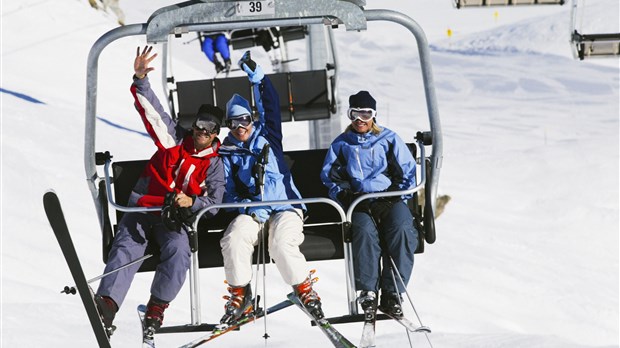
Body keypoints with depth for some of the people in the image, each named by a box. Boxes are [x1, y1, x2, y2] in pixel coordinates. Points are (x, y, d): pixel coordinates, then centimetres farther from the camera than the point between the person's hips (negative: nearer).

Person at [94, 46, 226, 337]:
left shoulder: (214, 165, 8)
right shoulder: (175, 139, 11)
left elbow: (214, 203, 2)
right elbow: (151, 109, 6)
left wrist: (191, 202, -18)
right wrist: (141, 79, -8)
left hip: (175, 219, -1)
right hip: (142, 209, 1)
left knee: (178, 251, -32)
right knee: (126, 248, -26)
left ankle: (157, 307, -24)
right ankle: (106, 304, -42)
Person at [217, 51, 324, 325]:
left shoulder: (266, 135, 13)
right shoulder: (226, 153, 13)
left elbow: (270, 105, 1)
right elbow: (227, 191, 7)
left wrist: (256, 76, -13)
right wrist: (246, 206, -13)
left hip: (285, 207, -1)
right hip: (250, 212, 1)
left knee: (281, 244, -32)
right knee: (233, 240, -29)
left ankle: (304, 289, -13)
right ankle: (240, 294, -13)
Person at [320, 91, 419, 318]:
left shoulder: (389, 139, 18)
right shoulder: (341, 144, 21)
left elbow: (408, 172, 14)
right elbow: (330, 176, 18)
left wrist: (397, 193, -2)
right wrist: (343, 194, -1)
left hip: (390, 199, 0)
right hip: (358, 203, 0)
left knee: (401, 229, -33)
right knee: (364, 231, -36)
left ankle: (392, 293, -35)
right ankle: (368, 291, -37)